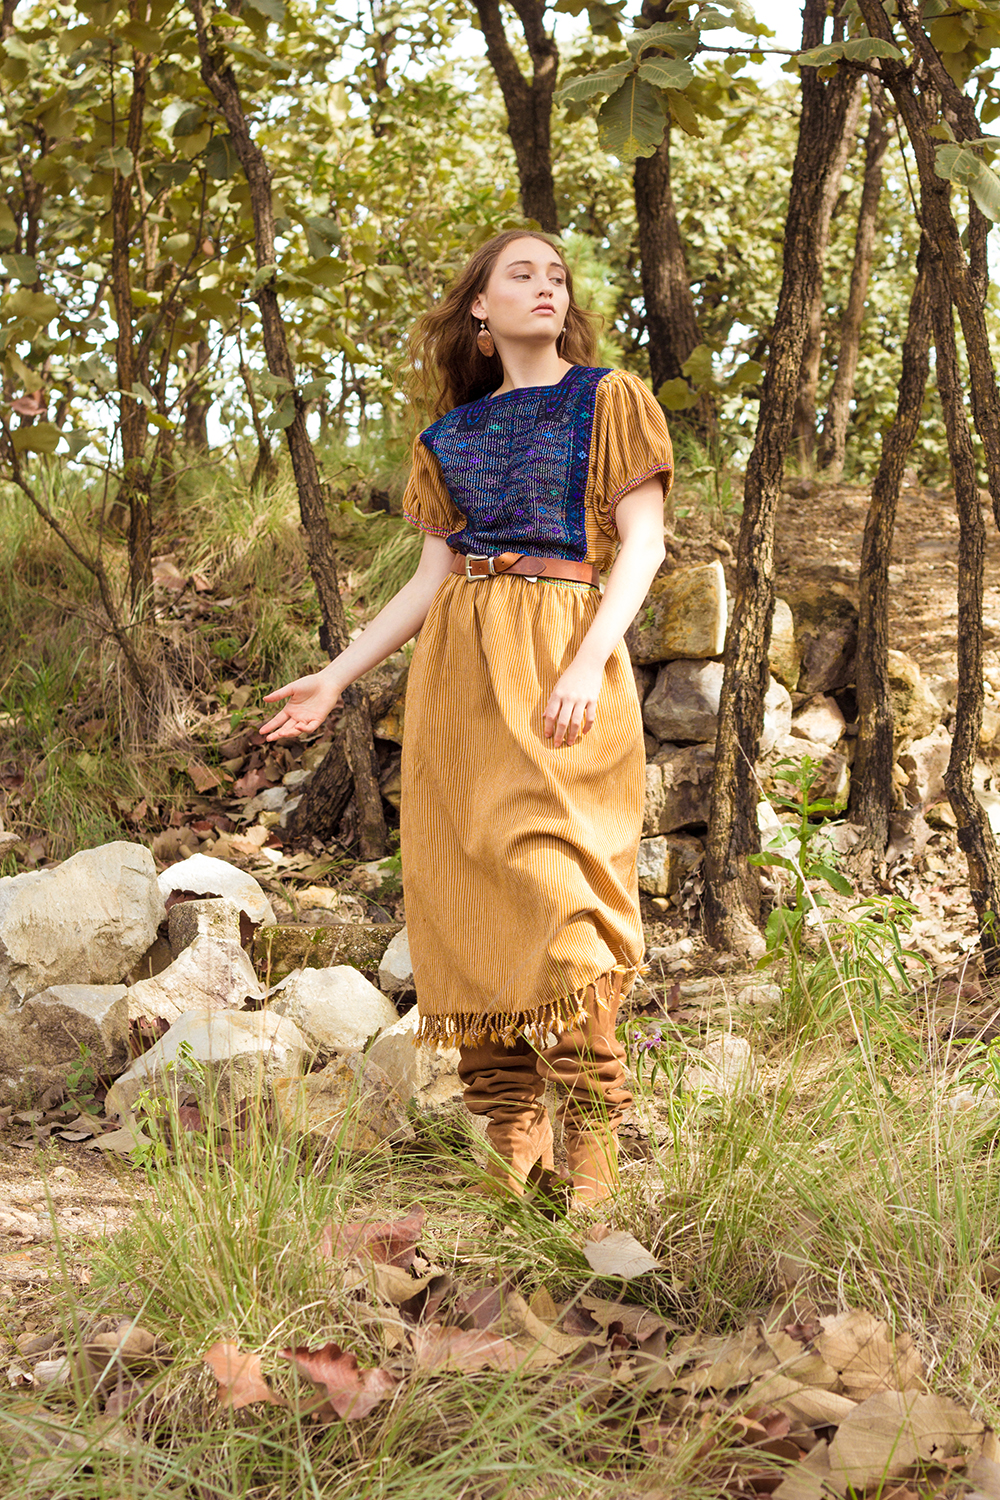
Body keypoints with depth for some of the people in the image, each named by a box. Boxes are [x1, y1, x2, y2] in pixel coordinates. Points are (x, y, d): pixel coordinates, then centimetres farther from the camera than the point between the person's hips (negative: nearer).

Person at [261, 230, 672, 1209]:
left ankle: (591, 1140, -13)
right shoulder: (452, 432, 19)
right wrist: (337, 677, 12)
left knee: (555, 879, -15)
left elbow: (643, 543, -2)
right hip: (458, 662, 4)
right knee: (468, 892, -3)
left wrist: (589, 661, -16)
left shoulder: (609, 401, 8)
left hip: (557, 656, -4)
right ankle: (510, 1140, 1)